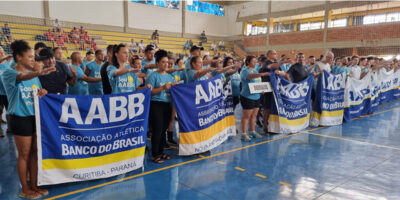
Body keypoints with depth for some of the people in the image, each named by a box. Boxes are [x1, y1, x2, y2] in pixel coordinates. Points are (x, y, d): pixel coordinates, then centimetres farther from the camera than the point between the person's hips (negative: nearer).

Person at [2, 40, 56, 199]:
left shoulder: (33, 74, 9)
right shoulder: (8, 73, -11)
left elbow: (39, 91, 16)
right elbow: (22, 77, -35)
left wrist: (42, 92, -9)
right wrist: (37, 73, -56)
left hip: (35, 116, 6)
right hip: (21, 118, -6)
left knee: (34, 153, 12)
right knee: (24, 155, 4)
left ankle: (33, 185, 25)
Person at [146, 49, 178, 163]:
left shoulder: (170, 76, 15)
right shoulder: (153, 76, -4)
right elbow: (150, 91, -12)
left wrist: (174, 87, -3)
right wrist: (163, 87, -20)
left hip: (167, 105, 6)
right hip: (156, 105, -6)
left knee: (164, 130, 11)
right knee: (157, 130, -6)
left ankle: (161, 152, 23)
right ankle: (154, 155, 4)